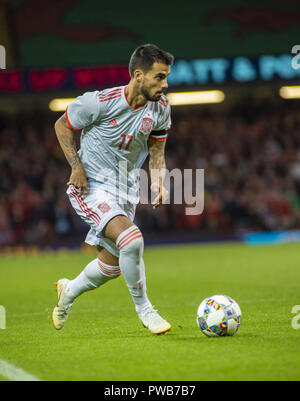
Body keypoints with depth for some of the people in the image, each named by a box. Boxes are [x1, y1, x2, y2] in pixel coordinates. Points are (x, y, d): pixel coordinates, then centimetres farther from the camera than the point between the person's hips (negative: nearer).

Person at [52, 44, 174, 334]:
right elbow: (62, 126, -5)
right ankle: (144, 310, -10)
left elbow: (156, 151, 10)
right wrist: (77, 166, -15)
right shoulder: (100, 103, -21)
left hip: (126, 190, 7)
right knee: (131, 239, -28)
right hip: (91, 187, -6)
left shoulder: (161, 109, -5)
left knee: (112, 265, 13)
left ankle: (69, 291, 43)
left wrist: (158, 181, -8)